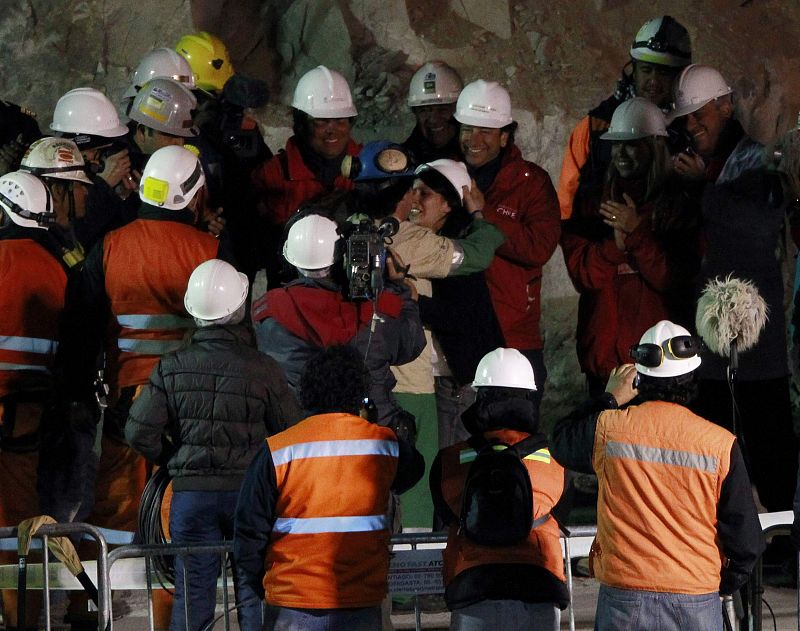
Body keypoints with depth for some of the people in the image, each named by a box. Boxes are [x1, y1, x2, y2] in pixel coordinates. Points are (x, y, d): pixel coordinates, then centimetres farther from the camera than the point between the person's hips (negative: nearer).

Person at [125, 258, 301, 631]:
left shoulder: (171, 368, -6)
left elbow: (139, 432, -6)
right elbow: (292, 433, -3)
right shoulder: (263, 369, -9)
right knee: (254, 596, 9)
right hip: (250, 491, -1)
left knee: (192, 599, 7)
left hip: (190, 491, 1)